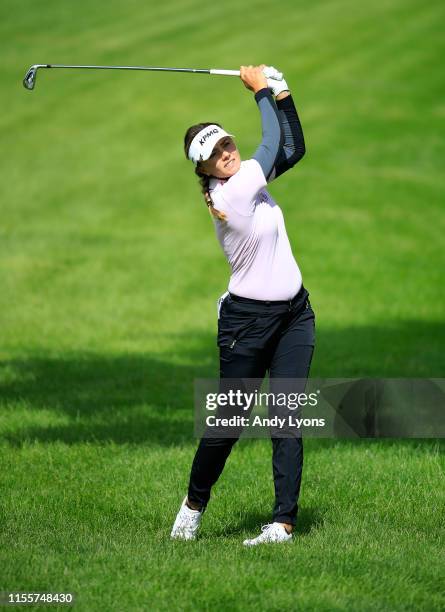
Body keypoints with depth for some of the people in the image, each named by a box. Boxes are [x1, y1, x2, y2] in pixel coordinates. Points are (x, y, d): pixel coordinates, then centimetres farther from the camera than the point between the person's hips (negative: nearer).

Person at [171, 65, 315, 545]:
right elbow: (272, 142, -10)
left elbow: (293, 148, 11)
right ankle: (194, 504, 23)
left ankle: (284, 521, -5)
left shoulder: (245, 180, 5)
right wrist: (261, 91, 3)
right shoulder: (230, 194, -18)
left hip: (293, 314, 7)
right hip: (247, 320, -7)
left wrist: (280, 92, 3)